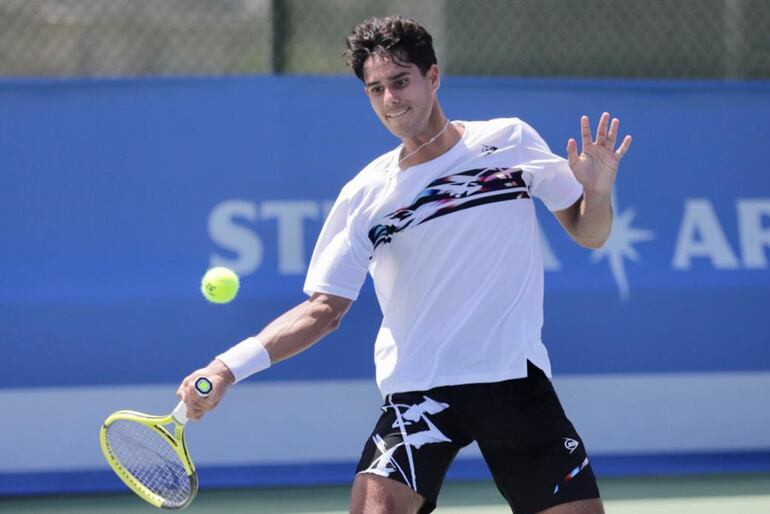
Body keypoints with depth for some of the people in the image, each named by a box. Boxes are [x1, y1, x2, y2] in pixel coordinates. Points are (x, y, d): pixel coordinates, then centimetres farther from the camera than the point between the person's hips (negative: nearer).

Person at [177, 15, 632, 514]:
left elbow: (589, 234, 10)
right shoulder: (365, 197, 3)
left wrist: (597, 192, -13)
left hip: (516, 379, 1)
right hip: (418, 392, -1)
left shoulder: (510, 141, 3)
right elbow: (324, 308, 3)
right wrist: (229, 367, -10)